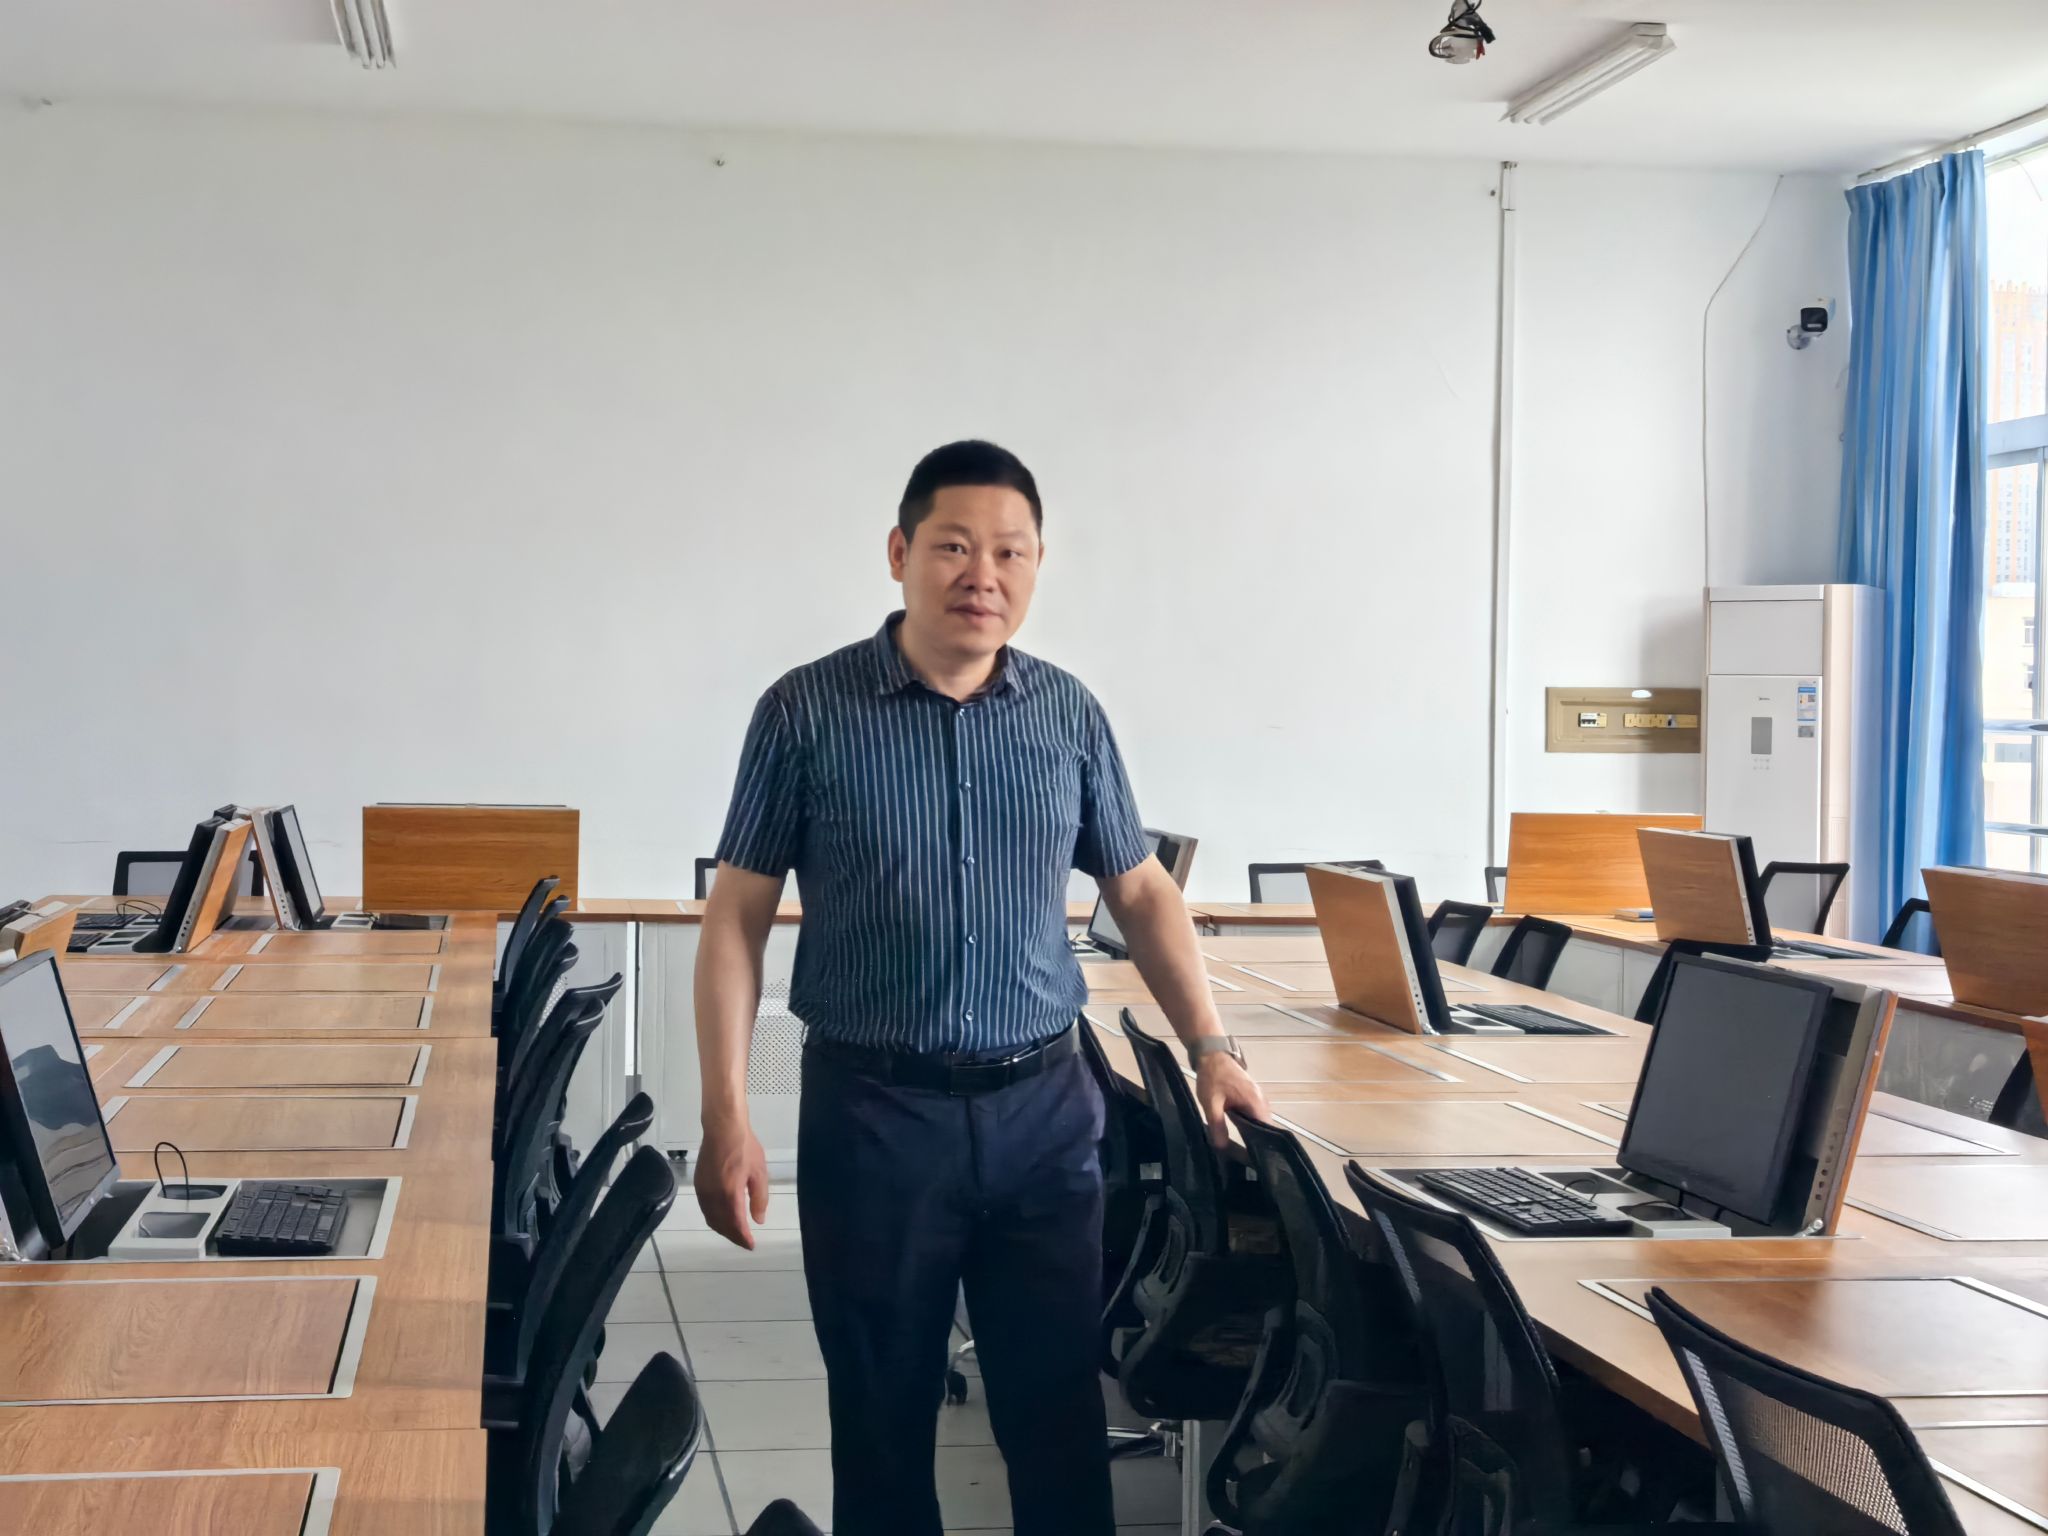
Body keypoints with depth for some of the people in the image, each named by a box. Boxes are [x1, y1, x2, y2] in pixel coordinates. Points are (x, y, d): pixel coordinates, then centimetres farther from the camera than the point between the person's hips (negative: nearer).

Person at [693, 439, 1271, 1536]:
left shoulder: (1069, 716, 4)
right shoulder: (806, 712, -4)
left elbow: (1140, 891, 14)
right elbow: (737, 920, -2)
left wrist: (1209, 1048, 5)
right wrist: (727, 1120, -8)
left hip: (1044, 1106, 2)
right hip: (872, 1112, -2)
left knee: (1060, 1412, 8)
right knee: (884, 1417, 10)